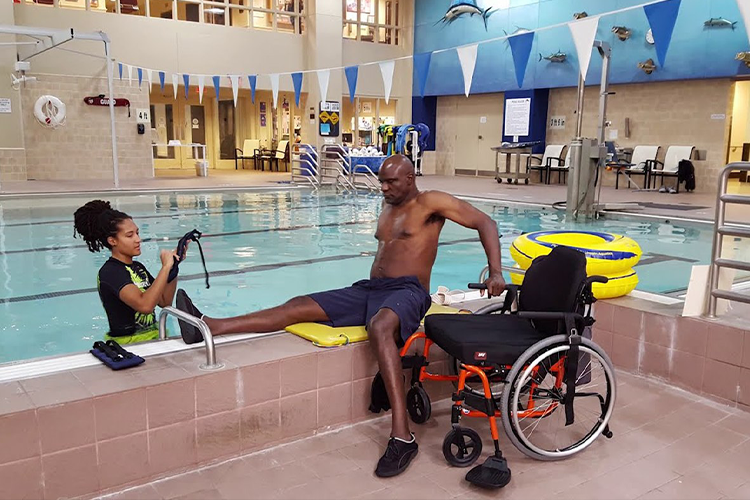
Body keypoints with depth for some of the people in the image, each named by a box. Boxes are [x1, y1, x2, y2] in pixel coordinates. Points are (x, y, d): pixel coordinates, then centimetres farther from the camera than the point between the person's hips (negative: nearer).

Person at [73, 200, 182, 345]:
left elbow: (165, 302, 8)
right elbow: (145, 305, -27)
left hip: (152, 335, 8)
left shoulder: (138, 267, 13)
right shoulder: (109, 272, -12)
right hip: (128, 342, -7)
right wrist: (166, 267, -22)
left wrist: (173, 267, -2)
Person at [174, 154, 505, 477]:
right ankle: (208, 327, -15)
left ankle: (402, 437, -44)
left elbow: (485, 223, -4)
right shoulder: (387, 209, 22)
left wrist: (495, 273, -14)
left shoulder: (430, 203, -1)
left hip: (407, 292, -7)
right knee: (298, 306, -8)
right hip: (369, 289, 8)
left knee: (379, 327, -42)